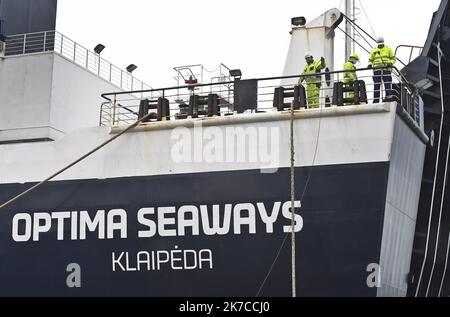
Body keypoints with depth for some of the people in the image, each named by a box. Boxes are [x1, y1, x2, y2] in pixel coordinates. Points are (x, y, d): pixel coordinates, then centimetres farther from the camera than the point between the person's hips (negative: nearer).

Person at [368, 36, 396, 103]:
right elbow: (370, 60, 22)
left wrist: (391, 63, -11)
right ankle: (376, 100, 1)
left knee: (388, 85, -6)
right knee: (376, 85, -1)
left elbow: (393, 58, 9)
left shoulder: (388, 49, 13)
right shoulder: (374, 50, 18)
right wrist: (370, 64, 1)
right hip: (377, 70, 2)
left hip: (386, 69, -2)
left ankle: (389, 98, -3)